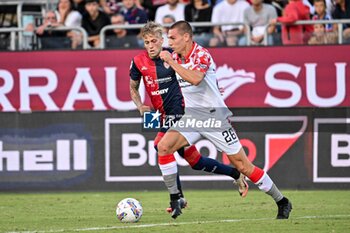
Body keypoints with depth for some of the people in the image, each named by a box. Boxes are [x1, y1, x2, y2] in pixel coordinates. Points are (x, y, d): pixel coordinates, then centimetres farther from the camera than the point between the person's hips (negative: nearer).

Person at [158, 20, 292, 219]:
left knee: (243, 166, -4)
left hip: (214, 116, -7)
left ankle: (282, 202, 9)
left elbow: (195, 78, -37)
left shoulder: (202, 55, -16)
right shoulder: (176, 57, 7)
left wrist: (171, 62, -31)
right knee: (164, 146, -15)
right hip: (192, 116, 7)